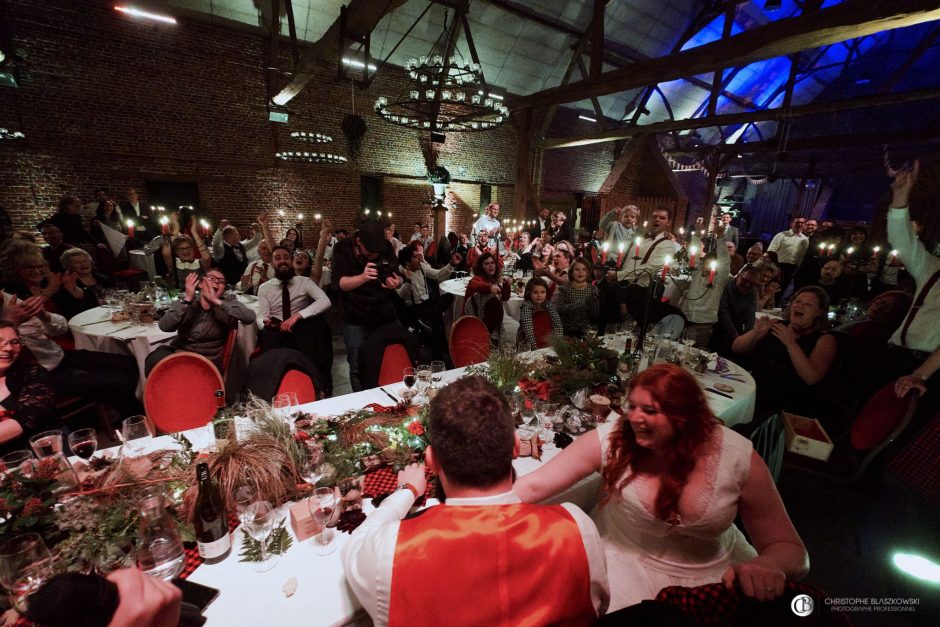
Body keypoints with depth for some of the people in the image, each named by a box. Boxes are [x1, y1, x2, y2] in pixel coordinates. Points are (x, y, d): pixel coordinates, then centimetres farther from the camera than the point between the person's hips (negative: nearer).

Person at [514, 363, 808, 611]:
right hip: (624, 560, -2)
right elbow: (536, 486, -19)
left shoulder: (738, 458, -19)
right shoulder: (610, 438, -21)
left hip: (711, 573, 3)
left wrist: (766, 566, -31)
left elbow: (789, 548, -9)